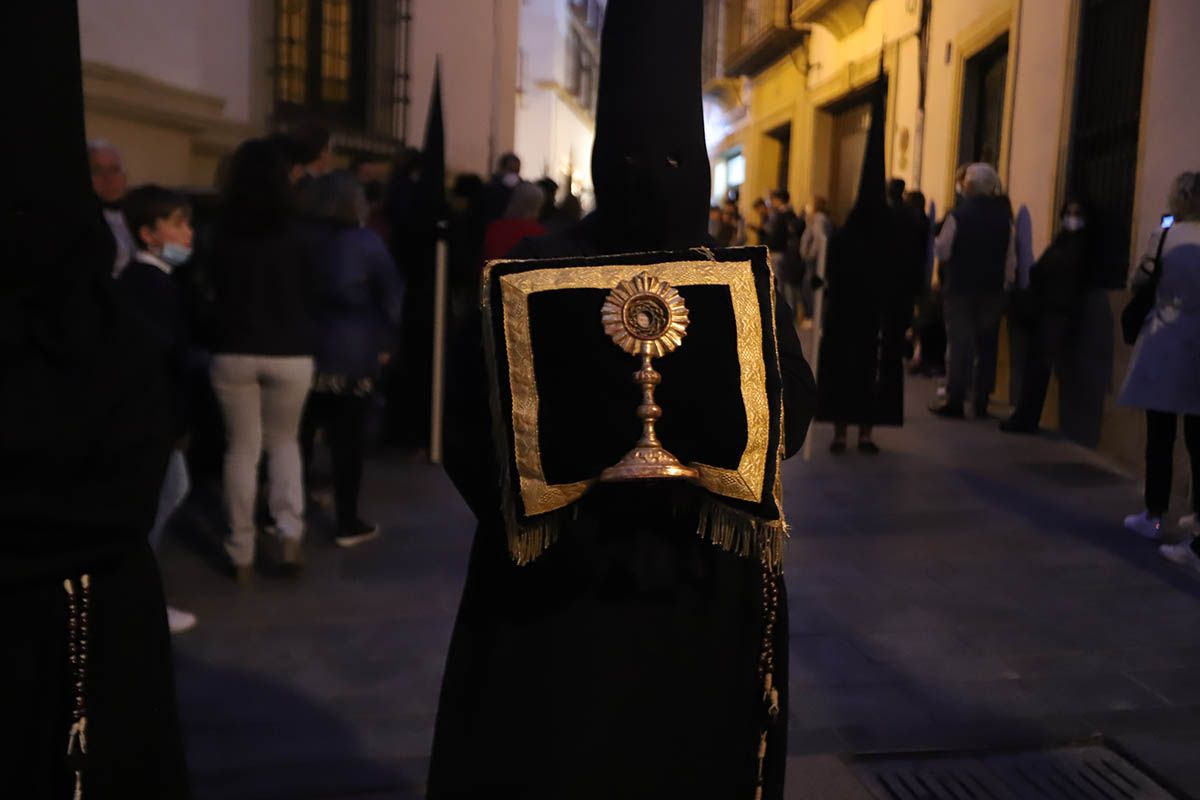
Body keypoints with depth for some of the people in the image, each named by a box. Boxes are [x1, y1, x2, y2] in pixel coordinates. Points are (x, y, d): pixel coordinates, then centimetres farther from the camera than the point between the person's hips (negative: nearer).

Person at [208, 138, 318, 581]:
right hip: (290, 354, 0)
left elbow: (214, 295, 8)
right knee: (284, 441, 18)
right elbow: (311, 297, 5)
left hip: (234, 353, 0)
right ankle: (289, 531, 3)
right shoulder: (297, 236, -5)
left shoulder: (221, 236, -3)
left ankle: (242, 552, 11)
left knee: (242, 448, 9)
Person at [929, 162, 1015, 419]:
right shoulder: (1003, 216, 3)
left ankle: (955, 402, -1)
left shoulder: (958, 214, -12)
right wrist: (1006, 283, 12)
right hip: (992, 289, 4)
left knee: (960, 344, -1)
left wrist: (936, 240, 8)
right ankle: (982, 402, 14)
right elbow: (1011, 257, 4)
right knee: (987, 346, 10)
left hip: (961, 288, -4)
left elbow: (942, 251, -12)